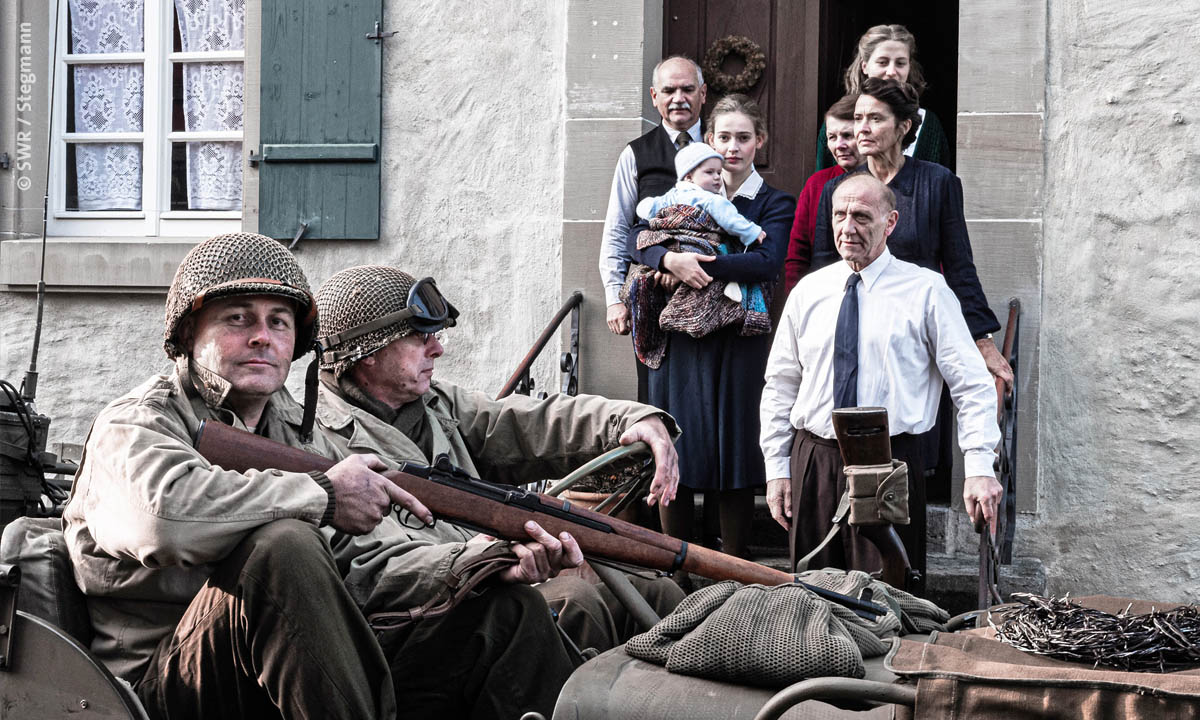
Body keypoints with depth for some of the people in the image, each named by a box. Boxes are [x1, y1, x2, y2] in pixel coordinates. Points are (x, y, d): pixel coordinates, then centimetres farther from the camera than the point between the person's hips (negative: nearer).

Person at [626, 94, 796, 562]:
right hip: (679, 336, 3)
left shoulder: (774, 204, 4)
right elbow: (636, 241, 1)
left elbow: (768, 262, -14)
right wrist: (670, 259, -19)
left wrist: (698, 265, -19)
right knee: (674, 453, 2)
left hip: (738, 341, -2)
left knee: (735, 451, -2)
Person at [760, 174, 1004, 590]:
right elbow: (781, 386, 16)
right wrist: (777, 468, 9)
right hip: (813, 460, 3)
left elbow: (973, 385, -2)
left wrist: (980, 468, -12)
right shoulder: (808, 292, 11)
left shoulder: (926, 291, 0)